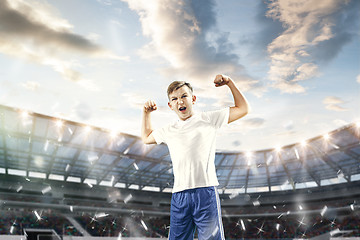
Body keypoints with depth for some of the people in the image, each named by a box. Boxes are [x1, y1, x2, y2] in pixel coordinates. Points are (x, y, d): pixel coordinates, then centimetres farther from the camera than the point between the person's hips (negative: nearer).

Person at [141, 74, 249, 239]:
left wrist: (229, 83, 5)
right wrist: (146, 112, 26)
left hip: (206, 191, -3)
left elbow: (243, 109, 11)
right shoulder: (169, 130, 18)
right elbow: (146, 138, 36)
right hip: (179, 195, 3)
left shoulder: (208, 119, 9)